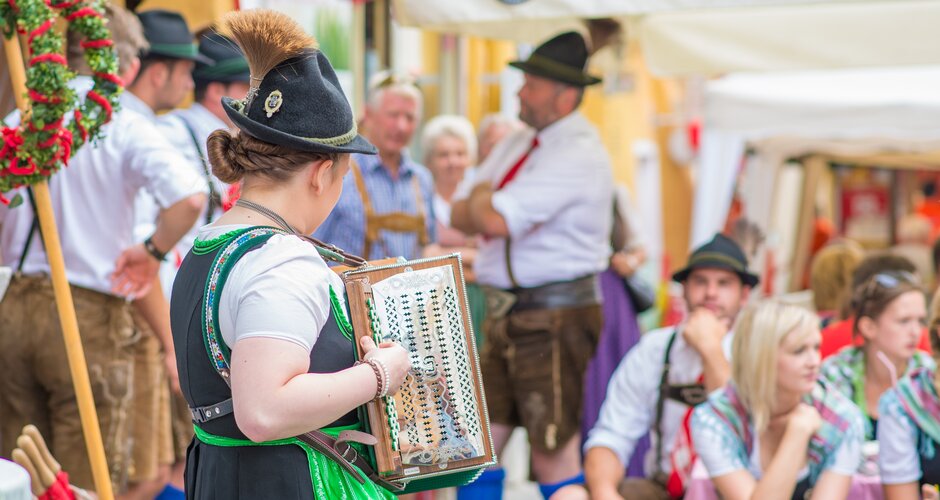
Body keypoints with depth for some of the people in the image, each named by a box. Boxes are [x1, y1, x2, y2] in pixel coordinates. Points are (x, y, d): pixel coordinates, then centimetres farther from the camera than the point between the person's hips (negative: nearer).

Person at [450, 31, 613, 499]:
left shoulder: (578, 154, -15)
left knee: (553, 454, -4)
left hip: (557, 315, -9)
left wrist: (482, 198, -2)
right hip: (508, 314, 9)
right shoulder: (517, 144, 14)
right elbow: (459, 216, 13)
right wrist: (488, 207, -7)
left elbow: (494, 220, -23)